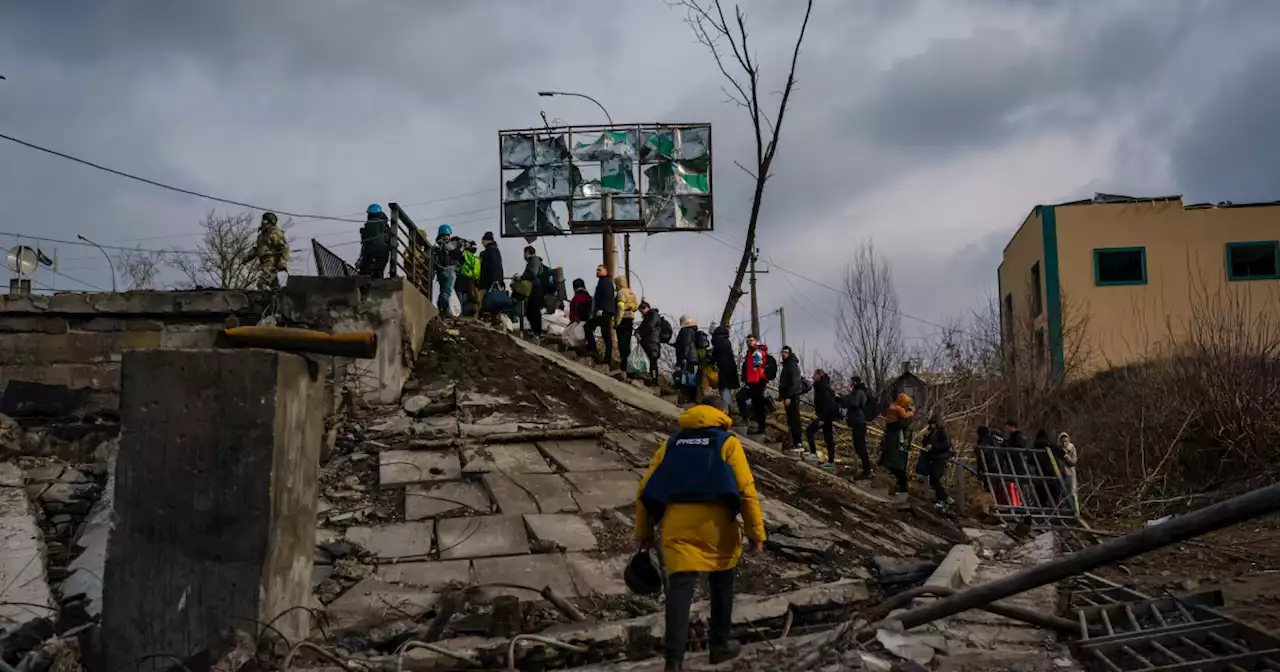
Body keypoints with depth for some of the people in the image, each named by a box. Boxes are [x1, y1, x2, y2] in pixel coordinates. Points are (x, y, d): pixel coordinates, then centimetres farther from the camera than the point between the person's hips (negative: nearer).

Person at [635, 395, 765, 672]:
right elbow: (746, 491, -3)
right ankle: (720, 644, 30)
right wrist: (756, 533, 0)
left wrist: (644, 532, 18)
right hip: (716, 524, -2)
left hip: (677, 525, 2)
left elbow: (646, 490, 12)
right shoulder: (728, 442, 7)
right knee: (721, 584, 20)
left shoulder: (672, 442, 17)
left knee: (680, 589, -1)